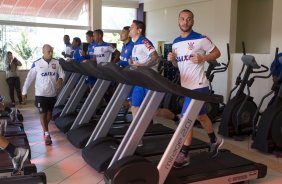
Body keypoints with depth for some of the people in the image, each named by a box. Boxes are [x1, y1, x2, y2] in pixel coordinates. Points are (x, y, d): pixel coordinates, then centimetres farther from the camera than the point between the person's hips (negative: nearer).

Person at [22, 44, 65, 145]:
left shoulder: (56, 63, -1)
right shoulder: (36, 64, -8)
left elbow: (62, 74, 4)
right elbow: (29, 78, -3)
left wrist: (60, 79, -20)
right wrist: (24, 91, -1)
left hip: (52, 93, 3)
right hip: (40, 94, -3)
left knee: (49, 113, 15)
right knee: (43, 113, -4)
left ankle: (45, 128, 38)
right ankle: (47, 134, 1)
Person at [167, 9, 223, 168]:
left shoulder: (201, 39, -8)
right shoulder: (175, 43, 11)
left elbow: (217, 53, -2)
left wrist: (202, 58, -18)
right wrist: (172, 59, -3)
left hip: (198, 86, -7)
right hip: (186, 86, 7)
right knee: (200, 115, 20)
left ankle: (184, 154, 1)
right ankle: (215, 140, 41)